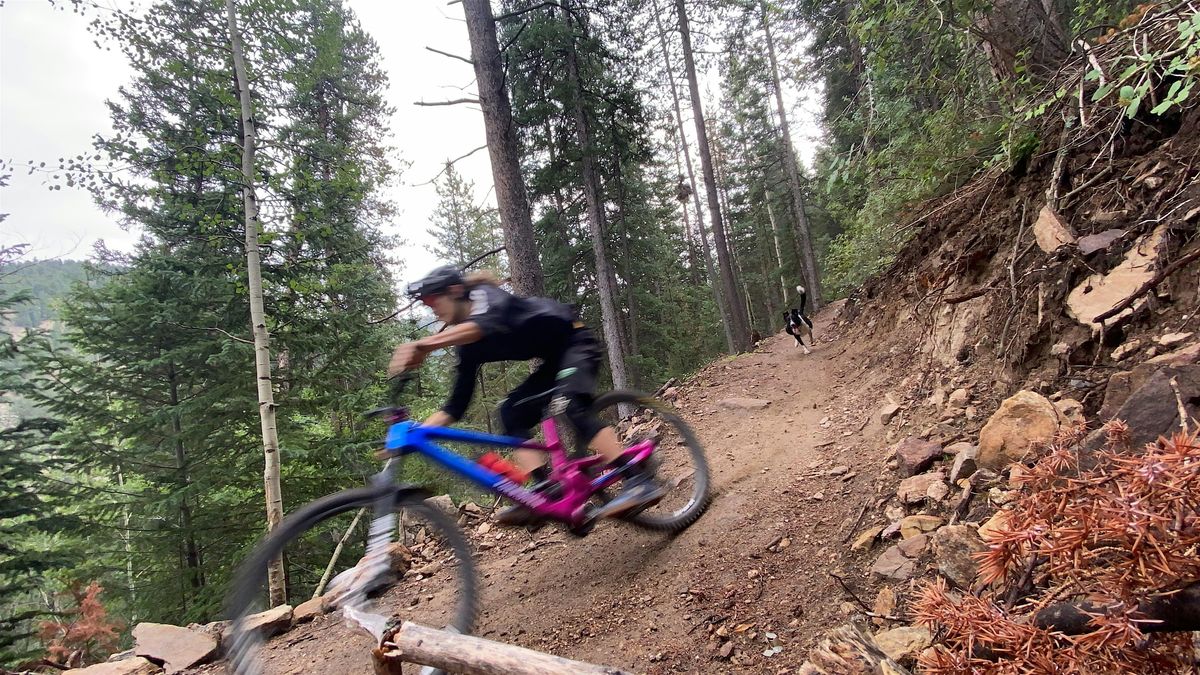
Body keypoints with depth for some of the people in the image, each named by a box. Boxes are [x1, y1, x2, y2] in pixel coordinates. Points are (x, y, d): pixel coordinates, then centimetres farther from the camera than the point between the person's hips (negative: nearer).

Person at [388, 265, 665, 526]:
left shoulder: (485, 294, -17)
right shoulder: (468, 346, 5)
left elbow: (488, 323, -44)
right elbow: (456, 406, 2)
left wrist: (423, 345, -57)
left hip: (575, 341, -9)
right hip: (555, 359, 9)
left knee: (568, 404, -30)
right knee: (511, 413, -7)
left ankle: (640, 482, -35)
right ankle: (546, 492, -18)